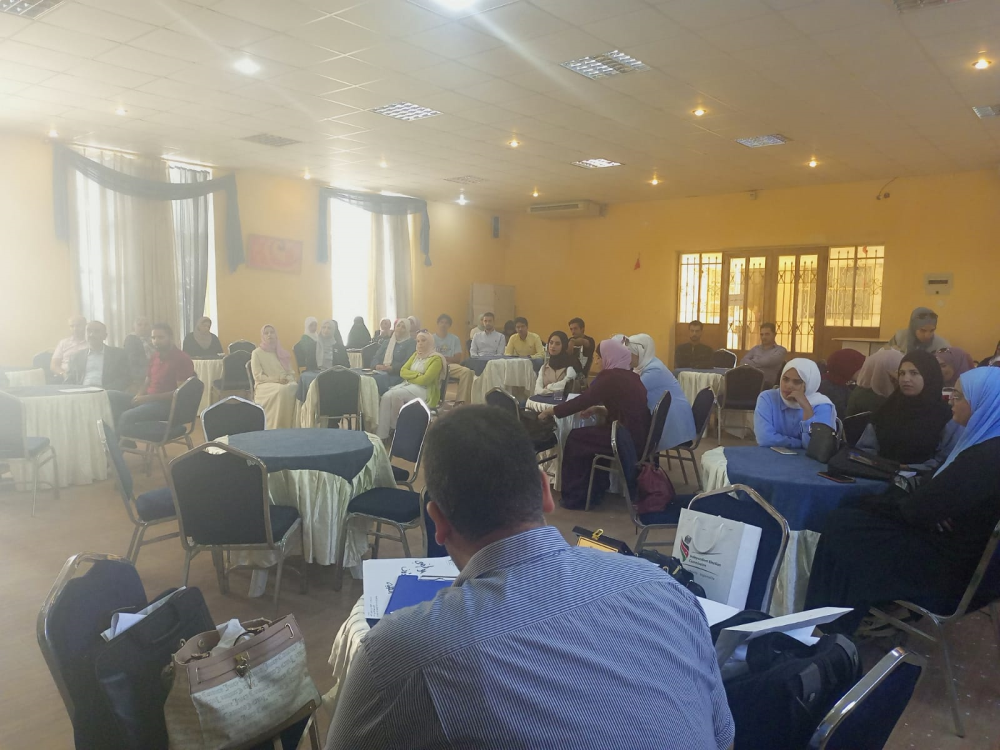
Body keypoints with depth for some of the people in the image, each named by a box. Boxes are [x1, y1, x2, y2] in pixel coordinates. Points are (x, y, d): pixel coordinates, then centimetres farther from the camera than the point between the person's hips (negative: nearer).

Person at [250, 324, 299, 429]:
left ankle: (292, 426, -29)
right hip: (265, 385, -4)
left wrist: (288, 379, -9)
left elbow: (291, 372, 15)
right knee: (281, 390, -38)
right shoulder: (257, 353, 4)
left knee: (295, 388, -31)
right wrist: (276, 379, -16)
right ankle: (277, 429, -35)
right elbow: (258, 376, -5)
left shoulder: (281, 352, 19)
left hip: (285, 383, 4)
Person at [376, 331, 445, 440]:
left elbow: (424, 380, -16)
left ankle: (395, 426, -12)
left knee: (396, 394, -31)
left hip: (425, 391, -6)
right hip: (408, 385, 7)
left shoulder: (436, 358, -6)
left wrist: (410, 376, -2)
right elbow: (403, 371, 9)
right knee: (386, 396, -23)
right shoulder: (415, 355, 18)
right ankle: (381, 435, -29)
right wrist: (417, 375, -7)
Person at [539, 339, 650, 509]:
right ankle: (595, 490, 28)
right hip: (637, 434, 9)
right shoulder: (631, 377, 12)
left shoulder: (610, 377, -14)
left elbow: (582, 400, -11)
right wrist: (601, 408, 12)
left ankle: (575, 495, 16)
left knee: (575, 439, 7)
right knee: (585, 436, 22)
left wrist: (552, 411, 0)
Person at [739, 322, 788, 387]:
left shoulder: (781, 350, 10)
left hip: (765, 383, -4)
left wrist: (749, 363, 2)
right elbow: (743, 361, 10)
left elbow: (768, 361, -9)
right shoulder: (756, 348, 25)